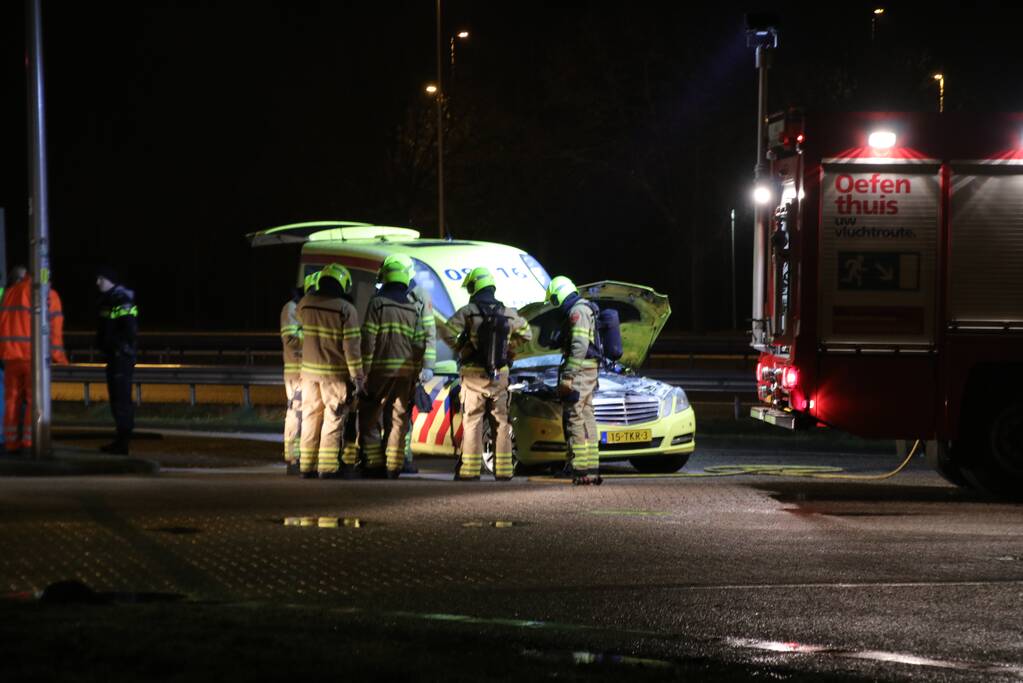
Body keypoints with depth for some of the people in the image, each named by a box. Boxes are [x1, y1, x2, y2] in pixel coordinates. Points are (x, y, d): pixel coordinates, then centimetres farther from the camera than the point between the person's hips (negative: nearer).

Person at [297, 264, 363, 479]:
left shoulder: (306, 303, 1)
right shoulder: (346, 309, -11)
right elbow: (351, 346, -13)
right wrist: (357, 376, -8)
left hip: (309, 370, 4)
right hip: (335, 373, -4)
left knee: (310, 419, 11)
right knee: (333, 420, 1)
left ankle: (307, 467, 13)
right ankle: (327, 468, -2)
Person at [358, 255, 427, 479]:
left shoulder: (378, 303, -4)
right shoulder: (414, 309, 10)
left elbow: (368, 340, -9)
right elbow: (420, 344, 8)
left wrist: (365, 370, -7)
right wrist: (415, 375, 13)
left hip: (381, 369, -4)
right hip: (406, 371, 4)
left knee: (369, 417, 3)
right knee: (398, 418, 8)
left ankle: (375, 463, -4)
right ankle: (393, 467, 6)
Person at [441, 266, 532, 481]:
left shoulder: (467, 312, -8)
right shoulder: (509, 314, 5)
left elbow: (447, 333, -18)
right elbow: (526, 334, 16)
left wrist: (460, 349, -2)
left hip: (474, 375, -3)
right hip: (500, 375, 3)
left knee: (472, 422, 0)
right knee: (501, 423, 9)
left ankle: (470, 470, -3)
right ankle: (503, 471, 10)